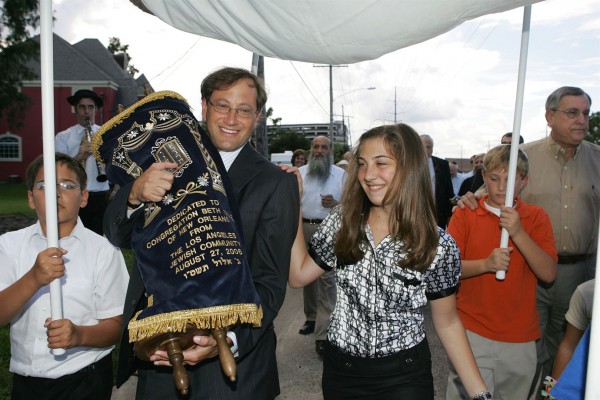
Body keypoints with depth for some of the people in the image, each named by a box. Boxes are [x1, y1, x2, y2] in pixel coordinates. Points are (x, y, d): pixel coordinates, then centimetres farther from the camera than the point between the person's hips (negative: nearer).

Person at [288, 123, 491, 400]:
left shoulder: (438, 246, -14)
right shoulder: (341, 222, -9)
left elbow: (447, 323, -2)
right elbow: (298, 276, -4)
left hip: (404, 376, -2)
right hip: (340, 371, 3)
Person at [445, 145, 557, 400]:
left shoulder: (536, 217, 0)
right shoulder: (465, 214, -3)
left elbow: (549, 273, -9)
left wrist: (518, 233, -21)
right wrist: (486, 264, -24)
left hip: (520, 339, 2)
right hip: (472, 333, -2)